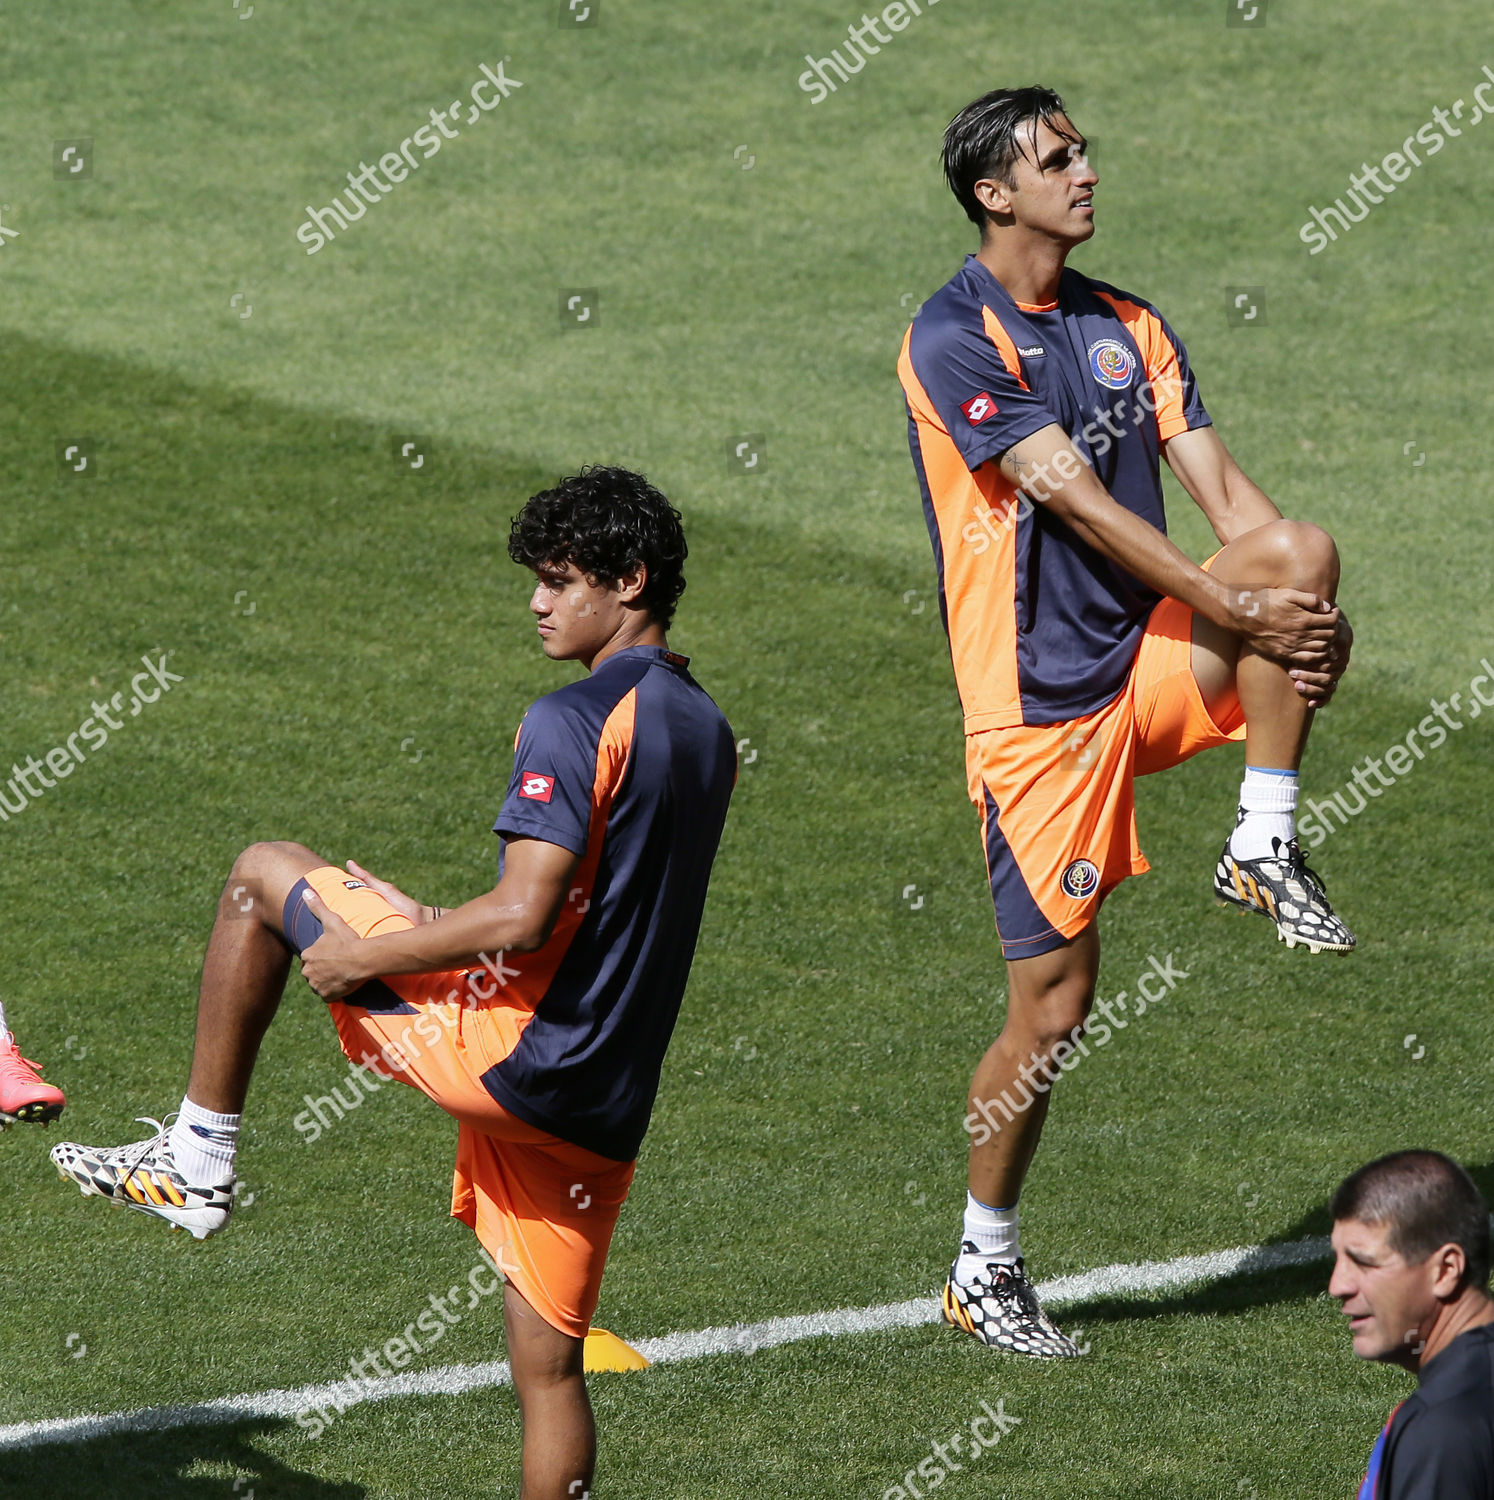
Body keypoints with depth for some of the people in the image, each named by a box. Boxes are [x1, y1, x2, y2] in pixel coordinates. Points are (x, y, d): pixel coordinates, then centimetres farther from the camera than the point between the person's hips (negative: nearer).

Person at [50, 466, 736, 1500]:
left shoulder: (575, 721, -14)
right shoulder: (707, 731, 13)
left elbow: (520, 920, -23)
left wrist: (362, 955, -10)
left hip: (505, 1048, -8)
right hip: (607, 1103, 8)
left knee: (264, 875, 8)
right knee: (550, 1366, 13)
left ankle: (198, 1161, 12)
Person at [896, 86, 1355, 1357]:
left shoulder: (1126, 325, 10)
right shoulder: (955, 341, -11)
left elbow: (1216, 480, 2)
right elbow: (1075, 500, -19)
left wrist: (1302, 609, -16)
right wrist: (1231, 606, -23)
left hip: (1151, 656, 5)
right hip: (1038, 696, -5)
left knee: (1300, 552, -24)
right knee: (1055, 1002, -4)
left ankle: (1265, 847, -9)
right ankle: (984, 1269, 15)